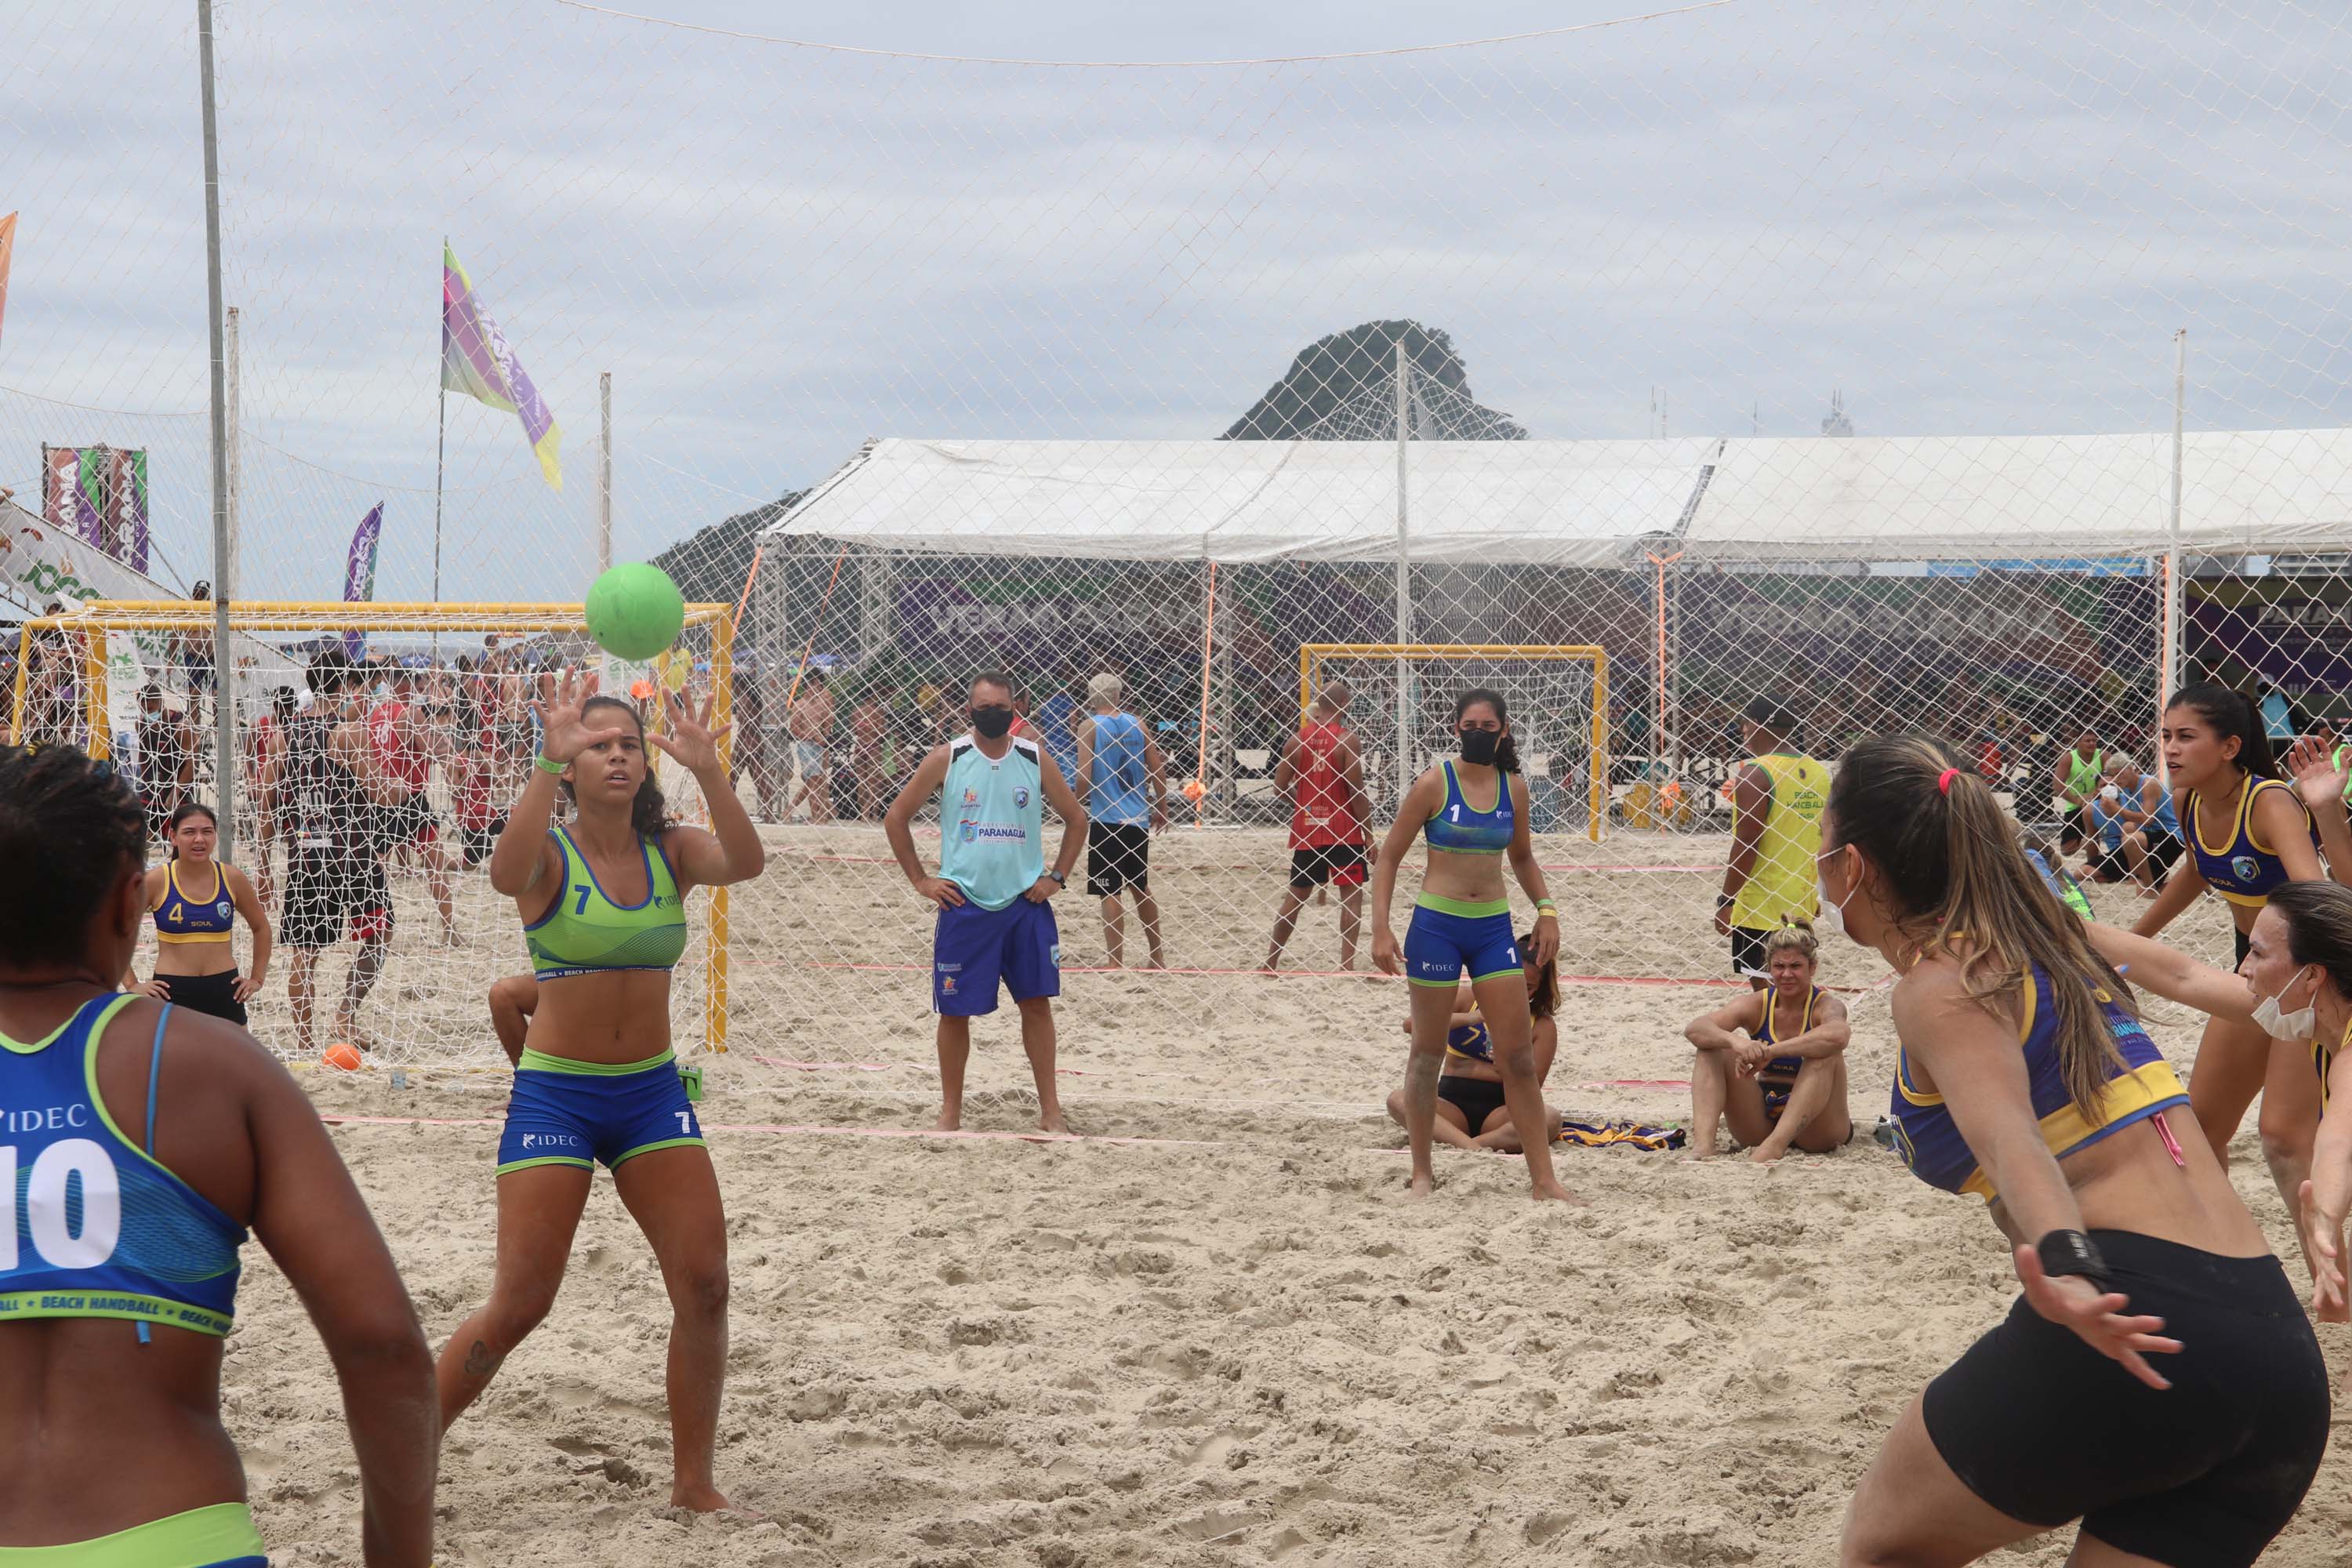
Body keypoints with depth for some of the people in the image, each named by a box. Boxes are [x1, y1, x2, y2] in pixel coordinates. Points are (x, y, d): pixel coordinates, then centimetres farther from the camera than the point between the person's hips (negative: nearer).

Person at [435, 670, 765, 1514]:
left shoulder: (670, 851, 1)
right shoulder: (550, 853, -8)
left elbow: (745, 863, -21)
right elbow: (505, 874, -34)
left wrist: (707, 770, -36)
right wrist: (551, 759, -43)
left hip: (653, 1092, 4)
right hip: (555, 1095, -4)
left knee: (705, 1286, -3)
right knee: (519, 1304, -6)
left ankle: (693, 1482, 12)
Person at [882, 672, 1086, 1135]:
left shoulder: (1035, 759, 2)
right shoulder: (947, 759, -3)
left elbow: (1076, 819, 13)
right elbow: (896, 818, 3)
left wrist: (1056, 877, 5)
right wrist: (921, 880, 0)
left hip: (1026, 903, 1)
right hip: (965, 905, -1)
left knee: (1037, 1003, 2)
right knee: (955, 1010, 2)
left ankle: (1050, 1110, 10)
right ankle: (950, 1111, 15)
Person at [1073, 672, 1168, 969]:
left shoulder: (1089, 727, -5)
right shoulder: (1136, 724, 7)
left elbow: (1084, 778, -11)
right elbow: (1158, 771, 7)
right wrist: (1162, 810, 18)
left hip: (1106, 819, -5)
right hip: (1138, 819, 5)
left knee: (1110, 892, -2)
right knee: (1141, 888, 18)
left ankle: (1115, 961, -3)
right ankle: (1158, 957, 25)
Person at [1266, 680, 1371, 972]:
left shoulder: (1297, 739, 2)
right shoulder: (1347, 740, -10)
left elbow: (1280, 786, 4)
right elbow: (1357, 793, -12)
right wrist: (1369, 834, -5)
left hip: (1305, 828, 4)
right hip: (1342, 830, -4)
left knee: (1296, 894, 15)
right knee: (1352, 893, 5)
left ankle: (1272, 960, 19)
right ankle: (1347, 961, -3)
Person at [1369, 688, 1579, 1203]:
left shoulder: (1514, 787, 5)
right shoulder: (1434, 784, -8)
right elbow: (1389, 856, -5)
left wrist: (1546, 910, 8)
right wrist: (1380, 929, -12)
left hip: (1494, 928, 4)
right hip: (1437, 924, -3)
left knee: (1519, 1055, 1)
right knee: (1428, 1052, 6)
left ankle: (1543, 1176, 5)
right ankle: (1422, 1171, 17)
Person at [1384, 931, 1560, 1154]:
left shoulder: (1542, 1026, 7)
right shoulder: (1467, 999, 6)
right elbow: (1411, 1025, -9)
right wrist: (1469, 1019, -21)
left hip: (1500, 1110, 0)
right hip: (1452, 1104, 1)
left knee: (1550, 1118, -33)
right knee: (1397, 1100, -29)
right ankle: (1469, 1145, -50)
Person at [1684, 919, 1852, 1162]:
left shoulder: (1825, 1006, -9)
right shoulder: (1757, 1005, 0)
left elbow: (1838, 1034, -37)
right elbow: (1694, 1029, -15)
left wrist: (1769, 1052, -40)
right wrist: (1734, 1041, -37)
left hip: (1813, 1125, -3)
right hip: (1762, 1122, 3)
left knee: (1826, 1053, -28)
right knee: (1712, 1049, -11)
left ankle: (1776, 1145, -42)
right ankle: (1703, 1144, -31)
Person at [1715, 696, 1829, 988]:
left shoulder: (1755, 773, -14)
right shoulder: (1818, 772, 8)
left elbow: (1746, 844, -18)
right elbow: (1826, 840, 15)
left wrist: (1725, 902, -13)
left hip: (1761, 906, -7)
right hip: (1801, 905, 7)